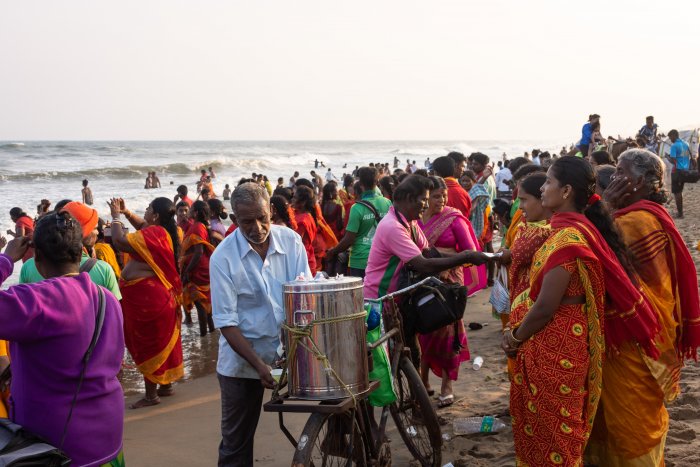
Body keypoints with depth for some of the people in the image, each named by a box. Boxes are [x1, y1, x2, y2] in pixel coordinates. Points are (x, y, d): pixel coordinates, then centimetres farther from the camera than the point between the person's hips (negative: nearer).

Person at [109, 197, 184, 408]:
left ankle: (151, 395, 6)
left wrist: (116, 217, -10)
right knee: (160, 341, 18)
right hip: (157, 293, 10)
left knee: (147, 344, -1)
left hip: (146, 295, -10)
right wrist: (126, 212, 13)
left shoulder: (153, 234, -22)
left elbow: (119, 241, -24)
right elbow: (142, 226, 26)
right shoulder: (163, 231, 7)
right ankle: (166, 385, 29)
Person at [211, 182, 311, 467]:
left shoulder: (291, 241, -5)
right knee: (236, 442, 8)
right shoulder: (223, 257, -12)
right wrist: (259, 364, -21)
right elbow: (226, 323, -12)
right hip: (242, 360, -2)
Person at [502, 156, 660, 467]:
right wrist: (518, 329, 9)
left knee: (549, 436, 6)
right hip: (566, 344, 9)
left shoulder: (567, 237, -23)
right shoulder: (582, 229, 7)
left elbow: (544, 307, -22)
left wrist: (515, 339, -6)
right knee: (557, 433, 22)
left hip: (554, 350, -9)